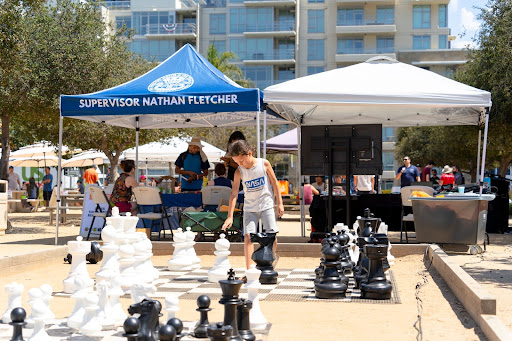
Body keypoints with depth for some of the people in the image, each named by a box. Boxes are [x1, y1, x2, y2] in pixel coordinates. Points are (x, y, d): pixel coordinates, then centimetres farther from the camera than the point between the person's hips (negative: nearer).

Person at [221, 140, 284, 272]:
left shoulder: (264, 164, -8)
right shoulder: (239, 172, -7)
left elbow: (274, 183, 2)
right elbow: (234, 193, -10)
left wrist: (280, 203, 2)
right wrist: (230, 216, -16)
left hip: (267, 205, -1)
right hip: (250, 208, 1)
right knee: (248, 236, -10)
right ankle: (249, 270, -7)